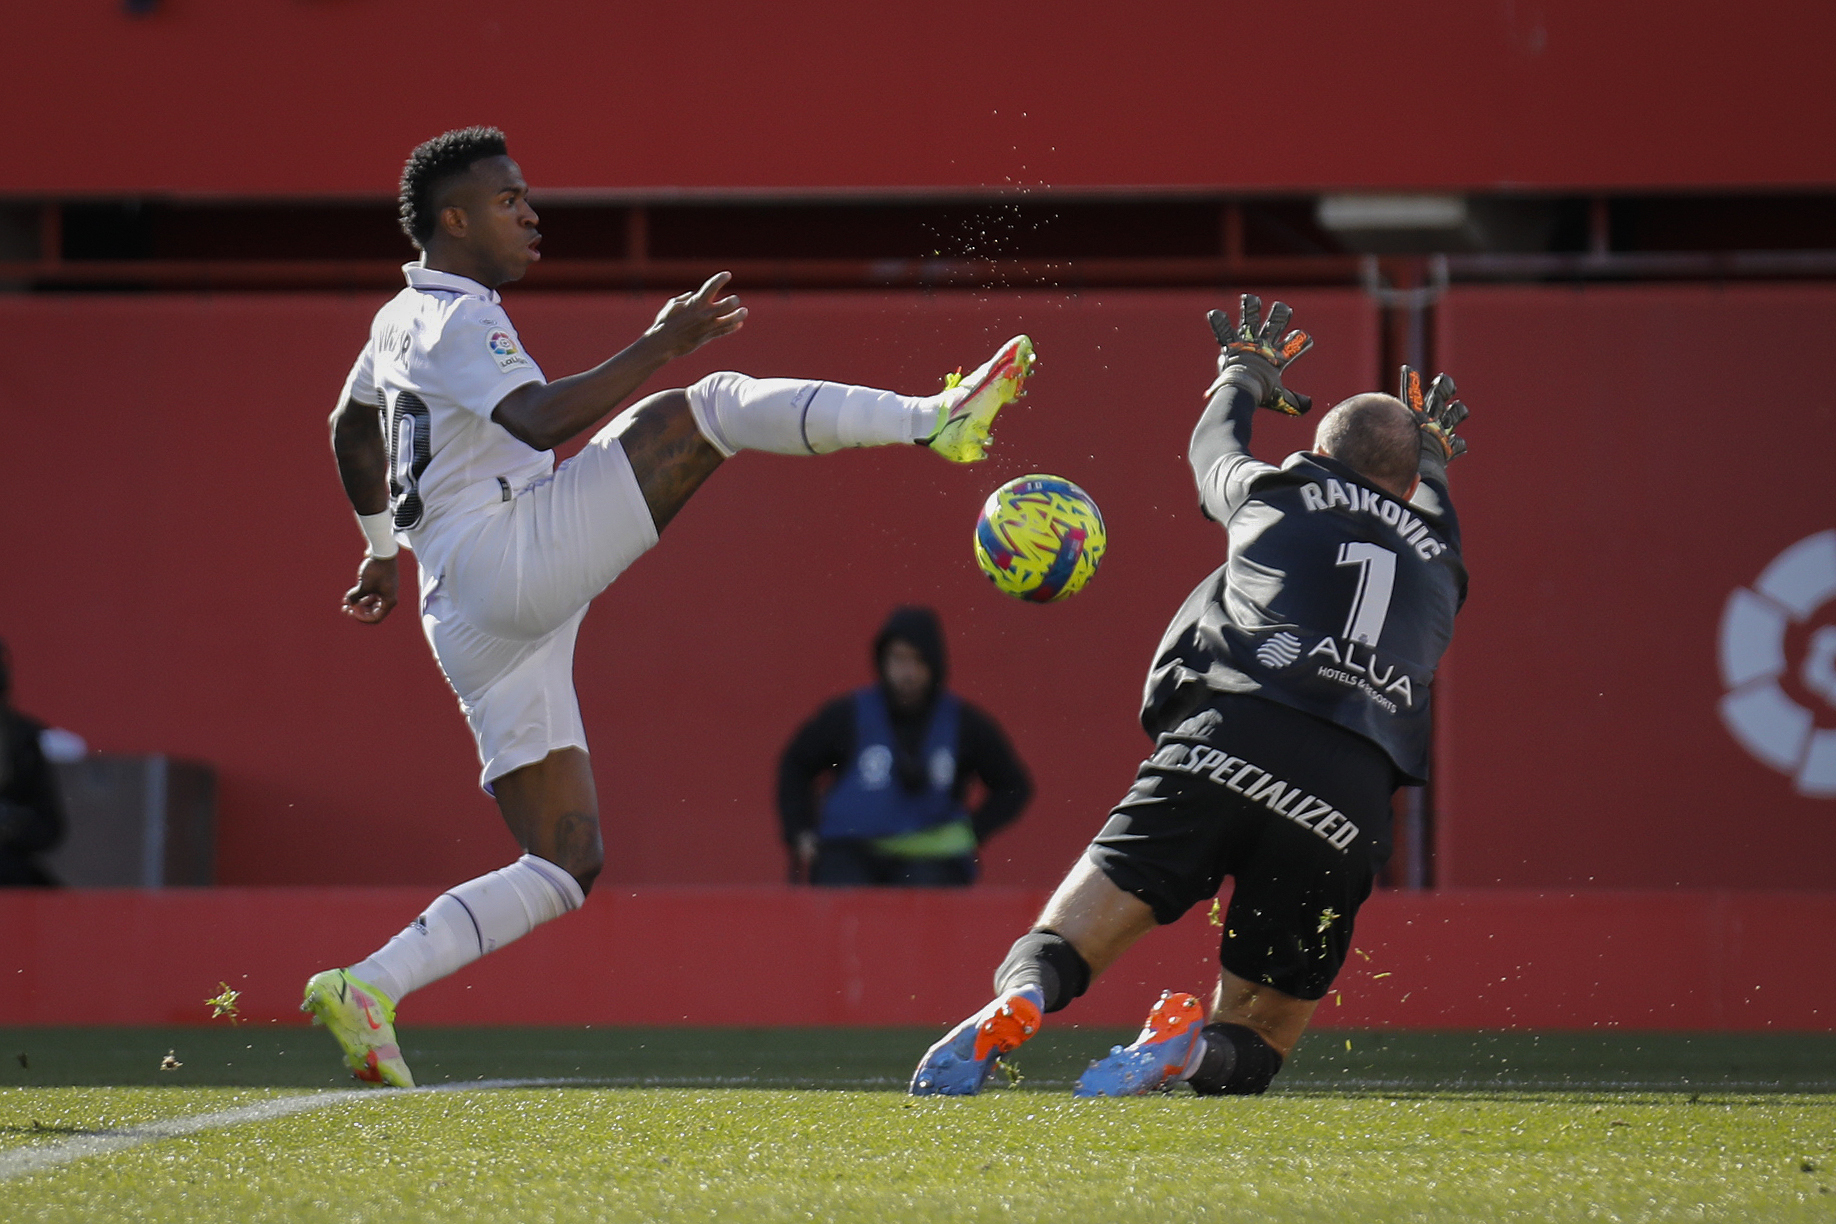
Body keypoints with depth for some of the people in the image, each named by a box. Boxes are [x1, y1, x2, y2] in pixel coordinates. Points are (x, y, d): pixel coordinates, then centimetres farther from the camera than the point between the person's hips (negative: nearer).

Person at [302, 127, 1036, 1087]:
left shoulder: (403, 319, 24)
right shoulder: (453, 318, -6)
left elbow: (351, 433, 42)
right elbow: (537, 420, -25)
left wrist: (382, 548, 54)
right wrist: (662, 346, -27)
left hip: (474, 628, 10)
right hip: (504, 563, -9)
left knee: (564, 867, 5)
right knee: (711, 407, -13)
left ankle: (366, 989, -3)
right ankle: (935, 420, -23)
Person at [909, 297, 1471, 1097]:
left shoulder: (1280, 495, 23)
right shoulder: (1438, 562, 29)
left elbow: (1214, 447, 47)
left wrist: (1246, 372, 68)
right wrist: (1434, 455, 76)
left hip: (1226, 738, -1)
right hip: (1350, 791, 1)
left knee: (1083, 925, -6)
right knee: (1254, 1039, 9)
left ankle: (1022, 997, -42)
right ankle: (1196, 1048, -27)